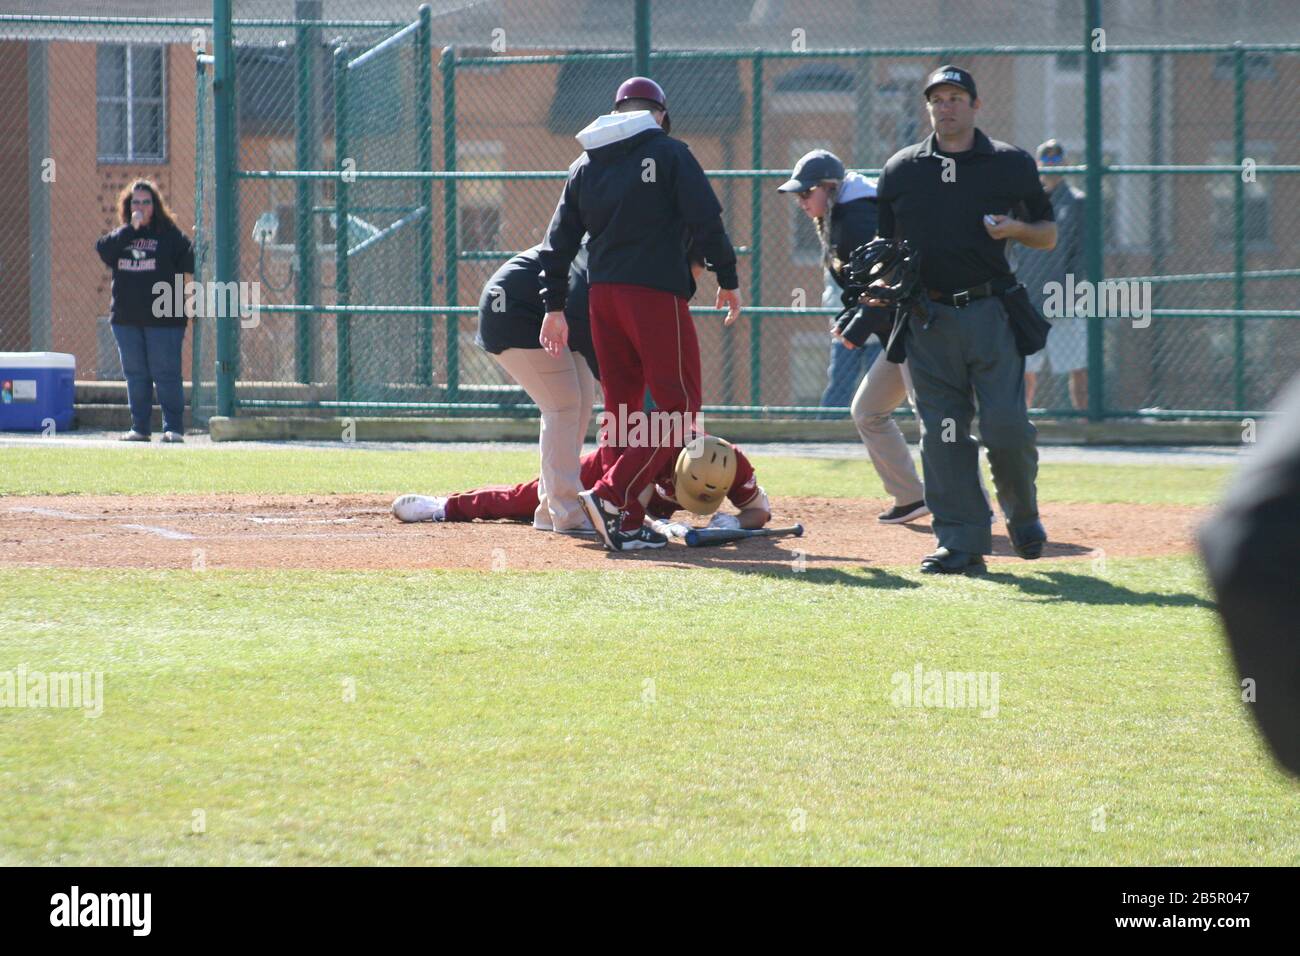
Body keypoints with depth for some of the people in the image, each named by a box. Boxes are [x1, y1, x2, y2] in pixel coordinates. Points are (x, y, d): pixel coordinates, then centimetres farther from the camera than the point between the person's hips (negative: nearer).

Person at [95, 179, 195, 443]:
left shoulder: (169, 234, 0)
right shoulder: (121, 235, 11)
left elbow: (191, 262, -8)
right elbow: (103, 249, -8)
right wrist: (131, 229, -14)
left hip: (163, 319, -4)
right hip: (126, 319, 5)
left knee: (166, 374, -4)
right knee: (135, 375, 9)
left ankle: (174, 427, 1)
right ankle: (140, 427, 15)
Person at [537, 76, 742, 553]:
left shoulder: (585, 164, 14)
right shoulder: (668, 153, -1)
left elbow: (559, 241, 11)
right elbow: (706, 221, -8)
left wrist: (554, 306, 13)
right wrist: (728, 279, 1)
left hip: (602, 296, 6)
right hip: (657, 294, -6)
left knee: (620, 407, 13)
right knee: (678, 406, -3)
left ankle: (626, 524, 8)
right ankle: (612, 496, -19)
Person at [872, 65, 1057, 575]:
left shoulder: (1011, 165, 7)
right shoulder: (901, 170, 11)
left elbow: (1049, 235, 12)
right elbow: (885, 245, 16)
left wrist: (1014, 229, -9)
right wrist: (878, 290, -2)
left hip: (991, 315, -2)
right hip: (928, 319, 2)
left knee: (1006, 425, -10)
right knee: (942, 433, -2)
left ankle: (1023, 511, 16)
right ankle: (961, 540, 1)